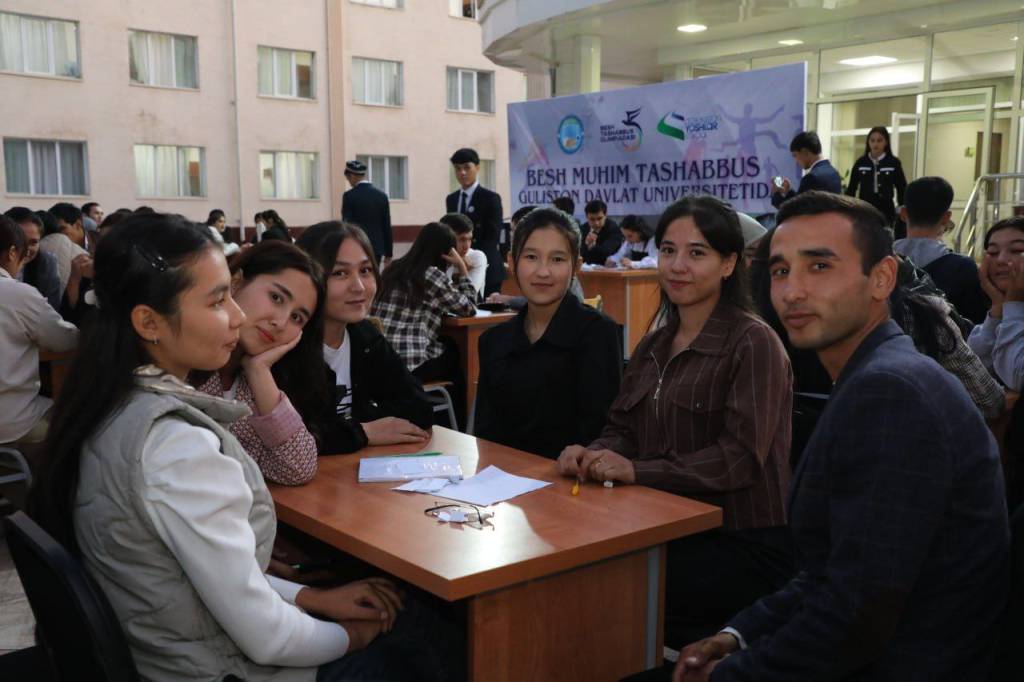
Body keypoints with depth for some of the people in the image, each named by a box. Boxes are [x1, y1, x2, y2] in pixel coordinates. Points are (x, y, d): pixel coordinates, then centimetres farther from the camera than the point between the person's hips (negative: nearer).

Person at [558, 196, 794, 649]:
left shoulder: (754, 343, -10)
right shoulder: (653, 346, 14)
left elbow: (740, 457, -18)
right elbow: (622, 431, 12)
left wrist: (636, 470, -24)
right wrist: (591, 455, -11)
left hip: (743, 545, -6)